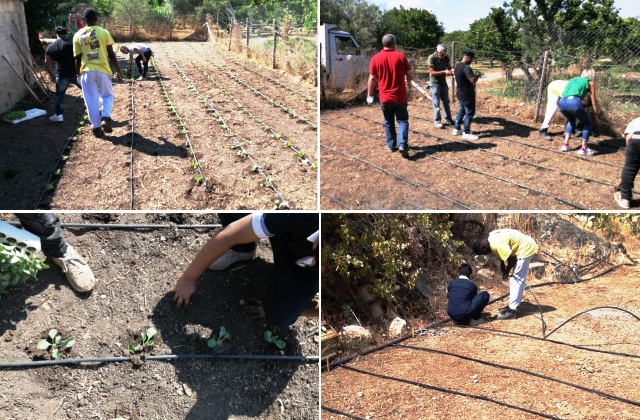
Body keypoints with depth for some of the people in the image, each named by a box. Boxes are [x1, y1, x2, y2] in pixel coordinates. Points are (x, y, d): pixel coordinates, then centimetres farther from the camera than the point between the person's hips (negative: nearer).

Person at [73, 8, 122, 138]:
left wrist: (78, 74, 17)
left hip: (86, 71, 1)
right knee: (107, 96, 16)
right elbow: (111, 54, -2)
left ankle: (96, 127, 9)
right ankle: (105, 118, -9)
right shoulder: (104, 32, -3)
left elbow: (77, 58, 5)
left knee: (91, 100, 8)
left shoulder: (78, 35, 3)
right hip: (102, 70, -1)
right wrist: (118, 70, 9)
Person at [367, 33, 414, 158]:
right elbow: (410, 75, 0)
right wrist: (408, 82, 22)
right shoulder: (400, 56, -5)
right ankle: (402, 144, -10)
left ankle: (391, 145, 21)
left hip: (385, 98, 1)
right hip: (400, 97, -1)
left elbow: (372, 79, -3)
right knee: (402, 120, 7)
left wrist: (370, 95, 8)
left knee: (389, 122, 15)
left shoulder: (375, 58, -4)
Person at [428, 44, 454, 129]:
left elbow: (449, 67, 5)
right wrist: (444, 72, -29)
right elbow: (432, 72, -21)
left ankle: (448, 119, 25)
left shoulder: (446, 57, -5)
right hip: (435, 83, -5)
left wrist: (451, 71, -19)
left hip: (443, 82, 5)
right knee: (436, 103, -2)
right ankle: (437, 121, 6)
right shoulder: (432, 58, -19)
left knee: (446, 102, 13)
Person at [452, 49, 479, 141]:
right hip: (467, 94, -9)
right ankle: (466, 133, 5)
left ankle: (456, 129, 26)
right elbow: (473, 80, -29)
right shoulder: (467, 67, -24)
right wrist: (477, 76, -9)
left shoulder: (457, 66, 6)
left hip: (460, 93, 9)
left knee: (461, 111, 21)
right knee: (469, 113, 1)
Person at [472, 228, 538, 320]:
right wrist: (504, 272, 10)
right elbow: (503, 255, 14)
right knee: (518, 279, 15)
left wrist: (506, 272, -7)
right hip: (525, 247, 10)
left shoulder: (496, 244, -27)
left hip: (526, 248, -10)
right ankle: (513, 306, 22)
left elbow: (512, 258, -22)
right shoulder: (491, 238, 3)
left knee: (516, 279, -8)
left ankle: (512, 310, -4)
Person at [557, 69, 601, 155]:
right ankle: (583, 149, 15)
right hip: (574, 102, -5)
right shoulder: (590, 82, 20)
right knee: (587, 124, 19)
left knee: (571, 120, 35)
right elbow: (593, 102, 23)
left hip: (562, 102, 5)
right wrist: (596, 116, 33)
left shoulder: (573, 79, 33)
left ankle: (565, 145, 27)